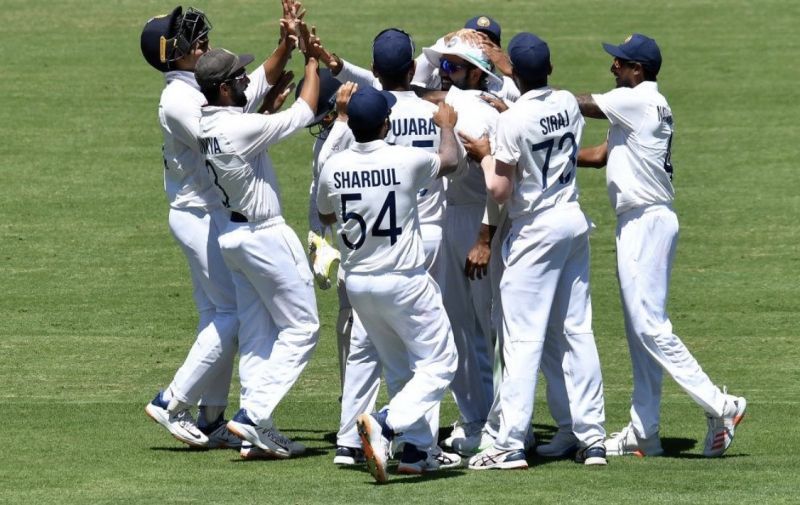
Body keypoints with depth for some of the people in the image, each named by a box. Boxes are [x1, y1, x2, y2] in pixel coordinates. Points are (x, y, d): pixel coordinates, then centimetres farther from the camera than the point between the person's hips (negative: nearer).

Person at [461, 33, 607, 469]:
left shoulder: (512, 121, -17)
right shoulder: (569, 104, 4)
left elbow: (499, 191, -15)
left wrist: (485, 155, 0)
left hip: (536, 231, -7)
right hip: (574, 221, 7)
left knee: (524, 338, -7)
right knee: (577, 332, 11)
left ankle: (511, 444, -11)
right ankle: (592, 437, 11)